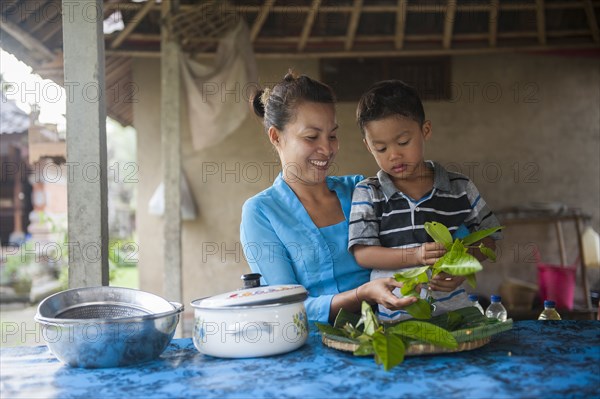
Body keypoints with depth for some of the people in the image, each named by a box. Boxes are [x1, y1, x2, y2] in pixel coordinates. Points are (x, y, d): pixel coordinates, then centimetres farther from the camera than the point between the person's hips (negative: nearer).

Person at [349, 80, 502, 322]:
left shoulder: (460, 189, 8)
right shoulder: (367, 193, 5)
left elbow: (487, 238, 15)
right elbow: (362, 253, -3)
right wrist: (416, 255, -15)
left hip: (451, 309, 1)